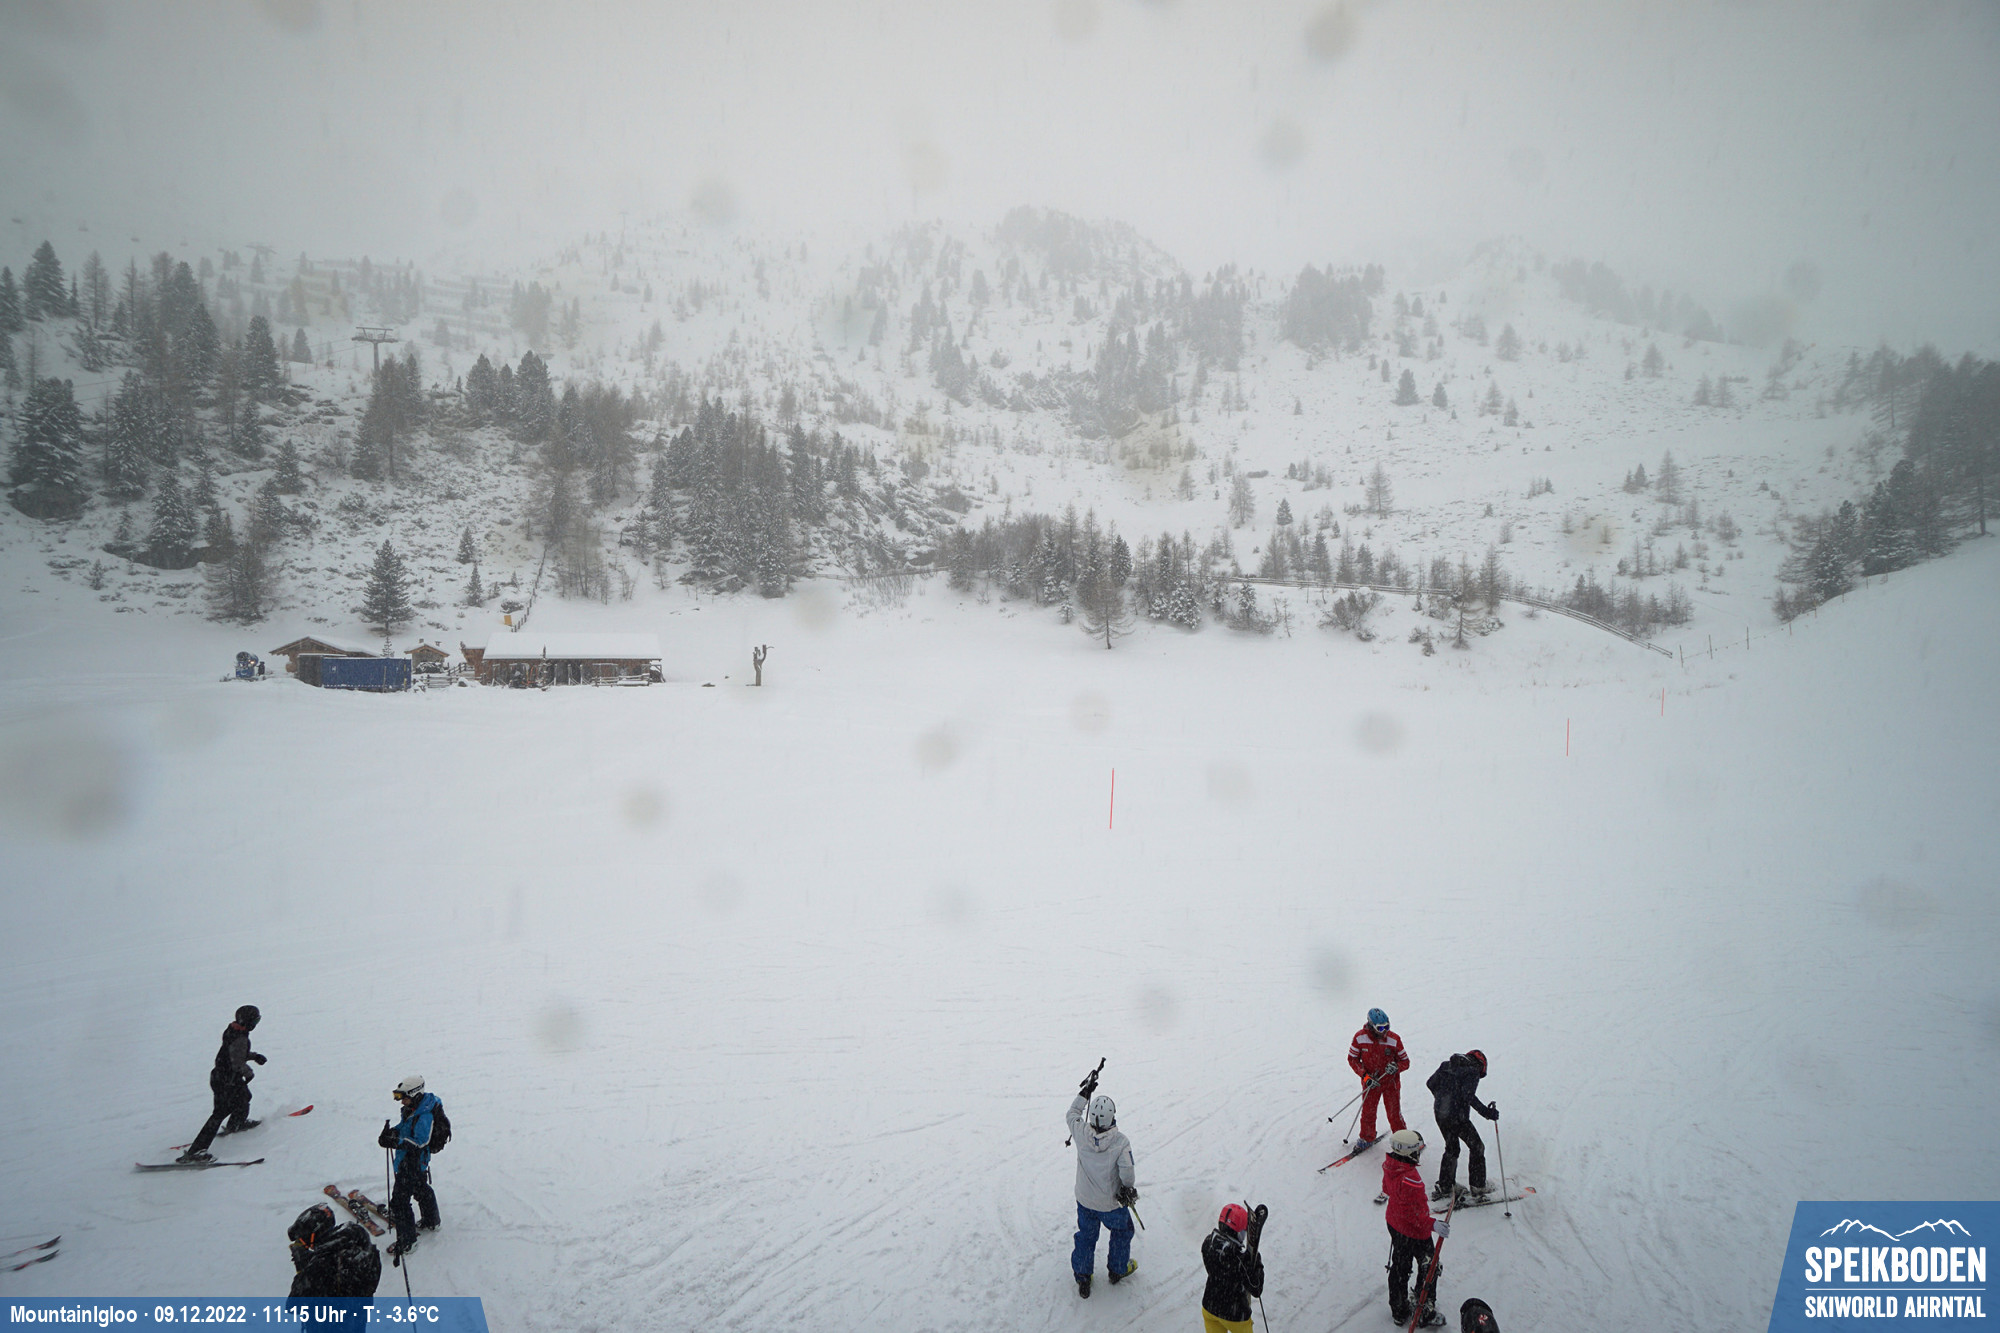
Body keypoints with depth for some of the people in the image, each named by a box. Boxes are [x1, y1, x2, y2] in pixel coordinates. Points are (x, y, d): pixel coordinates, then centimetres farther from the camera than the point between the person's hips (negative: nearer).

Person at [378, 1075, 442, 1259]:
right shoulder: (411, 1109, 1)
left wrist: (395, 1142, -38)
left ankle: (407, 1241, 5)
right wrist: (392, 1131, -5)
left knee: (400, 1201, -5)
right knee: (421, 1189, 28)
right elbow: (404, 1126, 14)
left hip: (413, 1163, -11)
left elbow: (418, 1143, -31)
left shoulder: (423, 1117, -30)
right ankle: (431, 1222, 49)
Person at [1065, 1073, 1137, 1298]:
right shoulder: (1121, 1141, -28)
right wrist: (1129, 1190, -2)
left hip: (1084, 1200, 2)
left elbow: (1072, 1113, 1)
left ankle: (1082, 1278, 37)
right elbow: (1127, 1174, -23)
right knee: (1122, 1231, 27)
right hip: (1112, 1203, -2)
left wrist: (1085, 1092, 6)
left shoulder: (1081, 1133, -21)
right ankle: (1118, 1270, 45)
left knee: (1086, 1236, 25)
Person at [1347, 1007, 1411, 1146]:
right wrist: (1365, 1076, -13)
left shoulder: (1394, 1039, -14)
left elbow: (1405, 1061, -3)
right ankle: (1367, 1138, 33)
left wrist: (1396, 1066, -26)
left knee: (1394, 1115, 1)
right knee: (1367, 1112, 8)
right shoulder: (1360, 1038, -14)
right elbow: (1352, 1059, -2)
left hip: (1391, 1082, -1)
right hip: (1370, 1082, 1)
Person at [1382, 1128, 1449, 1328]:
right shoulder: (1410, 1178, -36)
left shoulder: (1389, 1165, -9)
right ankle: (1425, 1315, 26)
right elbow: (1411, 1212, -31)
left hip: (1394, 1224, 8)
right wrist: (1432, 1224, -33)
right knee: (1429, 1267, 14)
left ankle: (1398, 1310, 38)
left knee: (1399, 1267, 23)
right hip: (1414, 1231, -8)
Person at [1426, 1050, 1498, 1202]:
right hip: (1458, 1117, -7)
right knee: (1477, 1147, 14)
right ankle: (1477, 1185, 19)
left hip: (1440, 1114, 7)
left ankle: (1444, 1187, 23)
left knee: (1451, 1148, 22)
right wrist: (1485, 1112, -19)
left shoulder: (1446, 1065, 11)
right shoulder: (1473, 1071, -9)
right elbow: (1468, 1095, -22)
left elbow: (1430, 1084, 12)